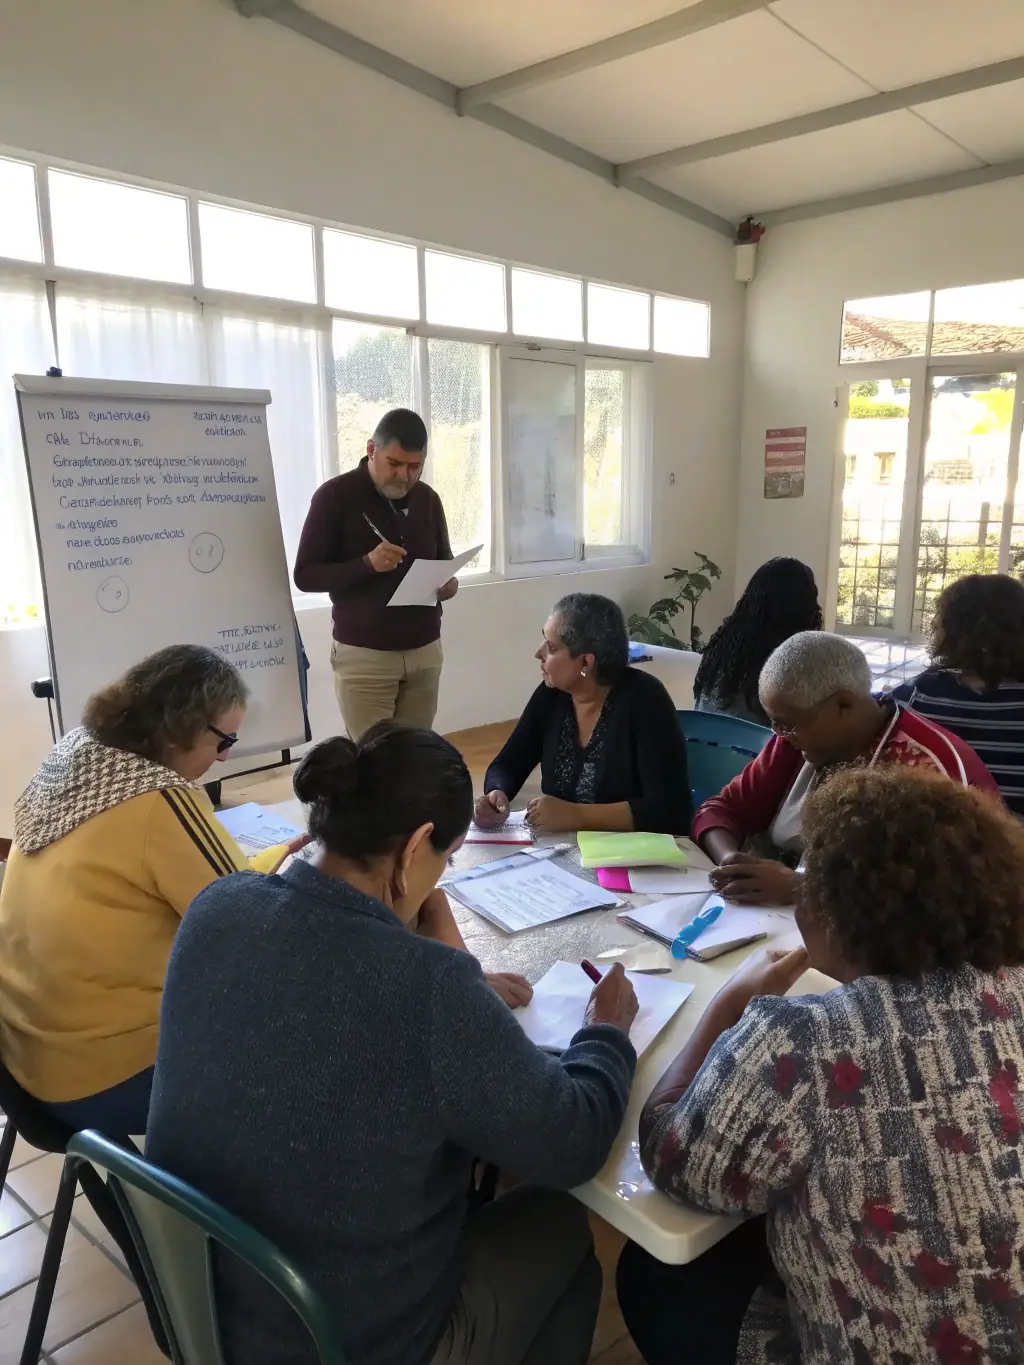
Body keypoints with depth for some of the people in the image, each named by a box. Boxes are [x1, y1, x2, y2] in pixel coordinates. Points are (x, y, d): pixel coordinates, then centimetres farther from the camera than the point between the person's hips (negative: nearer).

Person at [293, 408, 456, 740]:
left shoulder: (428, 499, 8)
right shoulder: (335, 496, -6)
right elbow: (305, 576, -7)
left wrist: (449, 582, -5)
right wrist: (366, 564, -23)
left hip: (425, 650, 4)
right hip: (363, 654, -4)